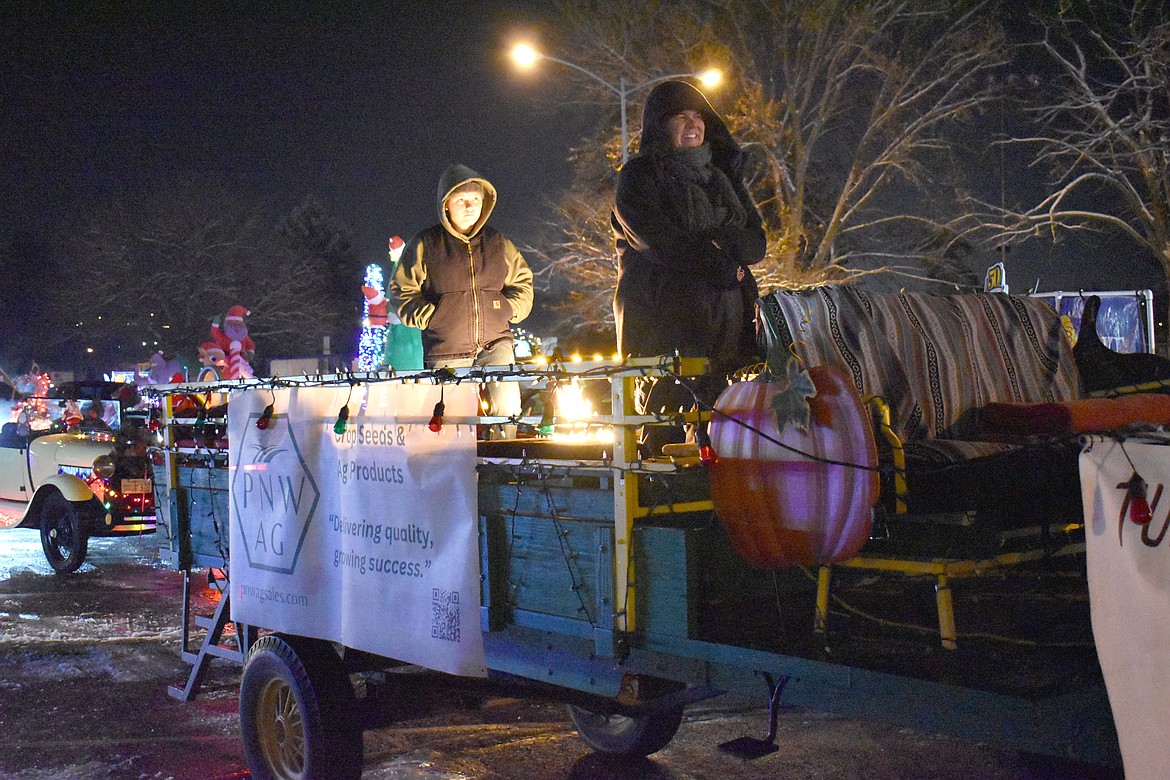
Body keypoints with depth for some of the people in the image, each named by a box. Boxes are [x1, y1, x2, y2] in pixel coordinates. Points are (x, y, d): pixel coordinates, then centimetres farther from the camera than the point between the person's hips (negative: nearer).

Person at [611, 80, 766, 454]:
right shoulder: (638, 177, 7)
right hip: (665, 318, -4)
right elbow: (656, 241, -7)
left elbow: (756, 242, 15)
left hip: (724, 318, 5)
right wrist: (721, 266, -5)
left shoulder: (722, 175, 24)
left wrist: (718, 238, -5)